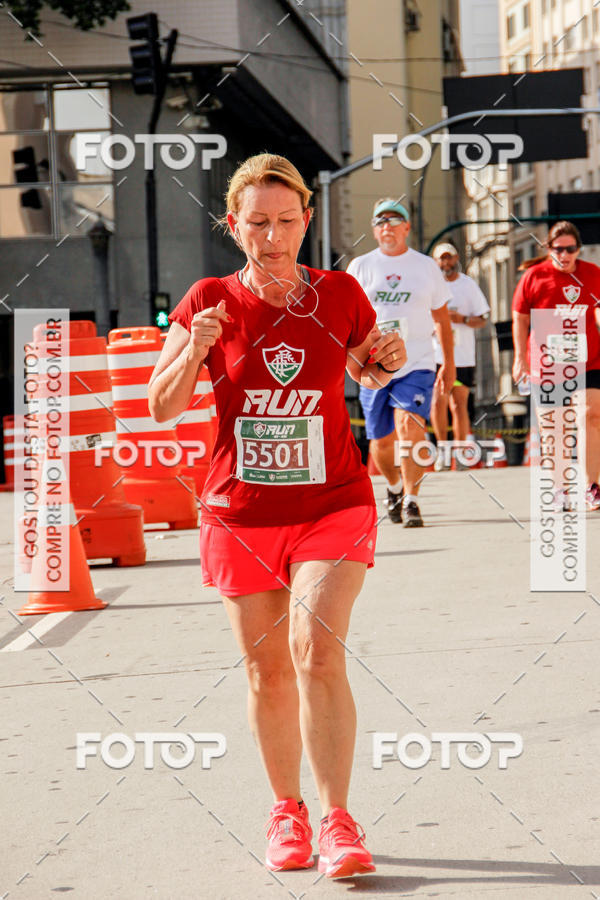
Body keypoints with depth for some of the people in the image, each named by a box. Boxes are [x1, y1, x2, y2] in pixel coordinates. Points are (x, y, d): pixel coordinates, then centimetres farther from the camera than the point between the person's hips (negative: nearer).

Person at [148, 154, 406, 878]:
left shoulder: (340, 294, -2)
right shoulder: (210, 301, -4)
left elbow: (365, 371, 17)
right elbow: (161, 407, -2)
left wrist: (386, 364, -6)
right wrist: (193, 352, -21)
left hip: (333, 505, -1)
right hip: (241, 513, 1)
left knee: (317, 651, -17)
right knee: (268, 672, 8)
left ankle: (337, 821, -13)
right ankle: (286, 812, 26)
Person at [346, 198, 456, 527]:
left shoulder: (426, 266, 8)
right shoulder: (360, 267, 7)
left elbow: (441, 317, 16)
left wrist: (449, 363, 15)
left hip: (416, 365, -1)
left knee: (410, 425, -22)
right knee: (381, 441, 7)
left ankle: (411, 501, -18)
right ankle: (395, 486, 37)